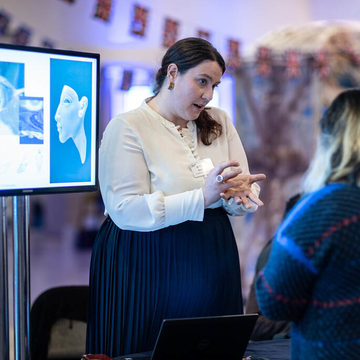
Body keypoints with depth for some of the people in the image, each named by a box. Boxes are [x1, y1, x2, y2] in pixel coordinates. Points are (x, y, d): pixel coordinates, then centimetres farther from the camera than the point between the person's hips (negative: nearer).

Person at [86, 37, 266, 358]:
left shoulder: (219, 123, 9)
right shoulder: (127, 127, -8)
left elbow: (246, 199, 7)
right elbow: (125, 210, -18)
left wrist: (239, 195, -18)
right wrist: (202, 198, -25)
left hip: (213, 267, 5)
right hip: (147, 270, -5)